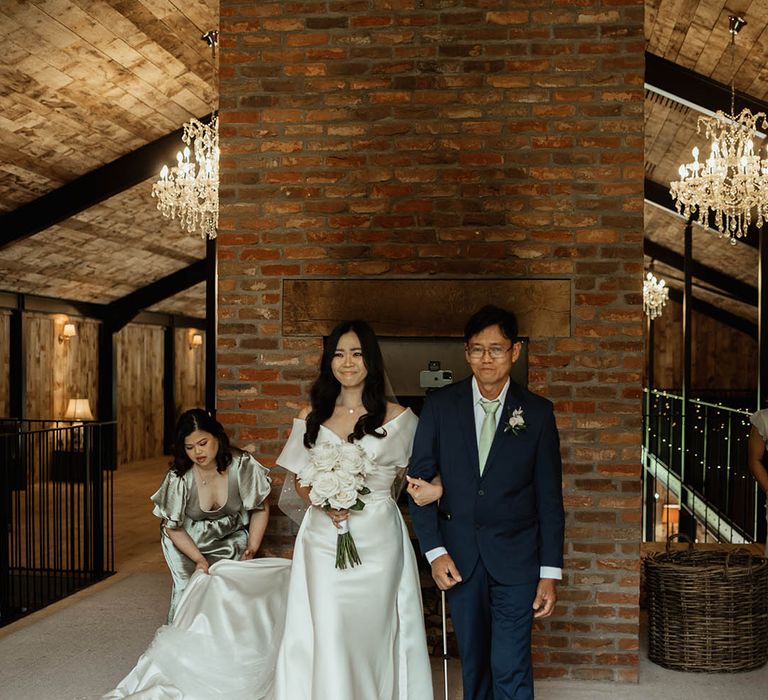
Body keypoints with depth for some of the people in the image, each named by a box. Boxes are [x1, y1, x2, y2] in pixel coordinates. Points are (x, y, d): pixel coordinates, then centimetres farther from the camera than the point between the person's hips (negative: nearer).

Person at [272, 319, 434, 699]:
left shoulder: (397, 417, 0)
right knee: (327, 633, -1)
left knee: (372, 631, 4)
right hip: (324, 538, 2)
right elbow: (301, 480, 12)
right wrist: (325, 503, -8)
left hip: (378, 538, -1)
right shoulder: (312, 417, 7)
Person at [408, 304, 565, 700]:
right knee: (473, 662, 14)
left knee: (511, 668, -4)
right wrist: (434, 551, -6)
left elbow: (549, 498, -1)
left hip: (515, 557, -1)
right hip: (458, 558, 2)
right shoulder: (440, 406, -1)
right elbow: (419, 479, 2)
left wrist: (550, 572, -3)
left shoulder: (537, 412, -3)